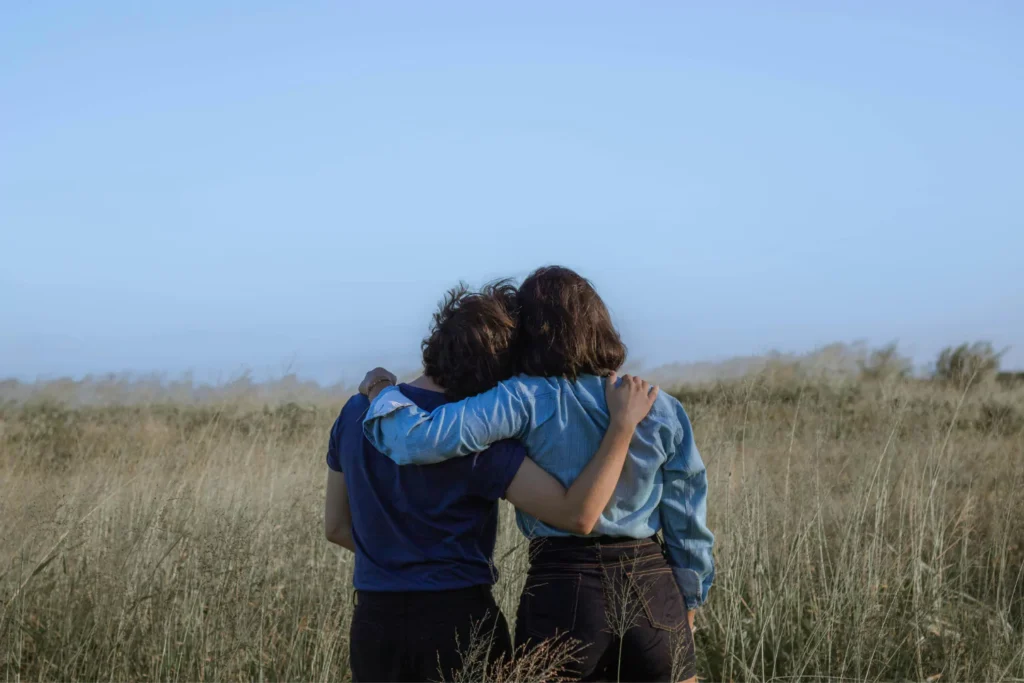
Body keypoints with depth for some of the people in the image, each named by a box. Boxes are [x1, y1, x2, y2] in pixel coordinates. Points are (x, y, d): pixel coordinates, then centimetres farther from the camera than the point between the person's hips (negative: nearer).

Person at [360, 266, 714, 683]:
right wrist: (688, 601, 21)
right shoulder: (662, 410, 2)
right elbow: (687, 522, 8)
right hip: (652, 588, 3)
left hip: (562, 589, -2)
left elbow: (422, 439, -20)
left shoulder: (525, 399, -10)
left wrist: (382, 391, -1)